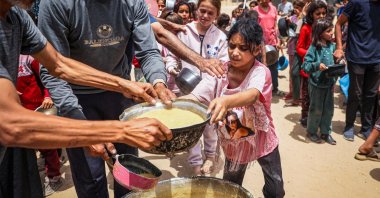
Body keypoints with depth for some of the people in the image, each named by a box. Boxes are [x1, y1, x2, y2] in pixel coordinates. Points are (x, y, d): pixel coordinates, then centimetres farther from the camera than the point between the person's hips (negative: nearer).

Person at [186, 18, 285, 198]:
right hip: (233, 141, 2)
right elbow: (195, 97, -28)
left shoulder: (260, 72, -24)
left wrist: (226, 101, -68)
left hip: (262, 139, -2)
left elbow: (252, 95, -46)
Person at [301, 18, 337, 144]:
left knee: (329, 109, 13)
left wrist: (334, 79, 4)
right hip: (317, 84, -6)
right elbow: (305, 65, -20)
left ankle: (325, 132, 29)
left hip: (329, 83, 6)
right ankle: (311, 132, 27)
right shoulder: (314, 48, -16)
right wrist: (317, 65, -35)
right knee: (316, 109, 8)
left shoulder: (332, 46, 2)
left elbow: (335, 63, 12)